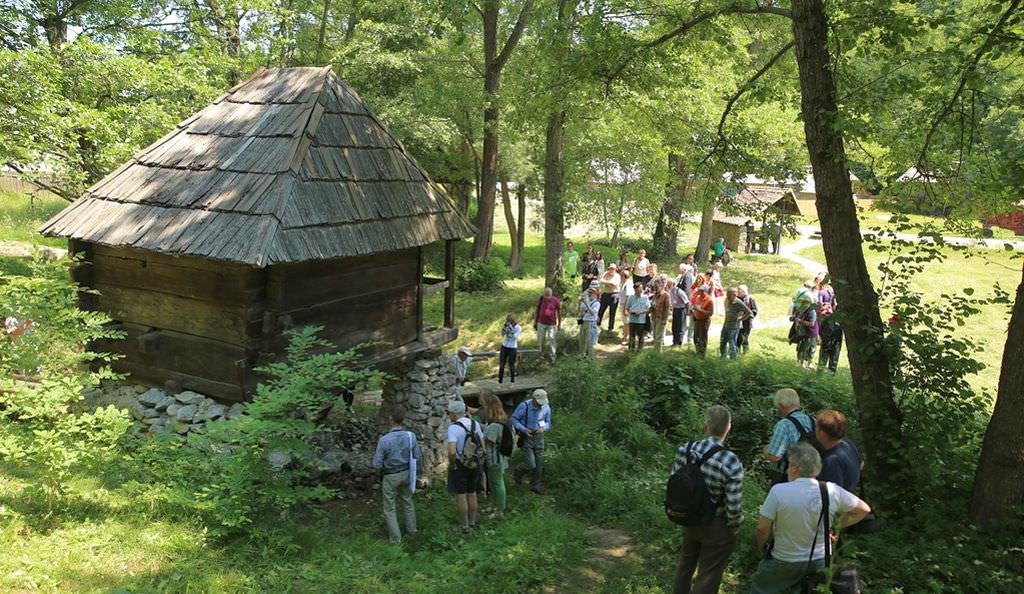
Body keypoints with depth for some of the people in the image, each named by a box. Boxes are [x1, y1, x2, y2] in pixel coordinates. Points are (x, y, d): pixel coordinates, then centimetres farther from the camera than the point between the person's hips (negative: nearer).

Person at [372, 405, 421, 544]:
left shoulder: (384, 440, -29)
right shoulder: (411, 436, -17)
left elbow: (377, 464, -21)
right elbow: (416, 457, -4)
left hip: (390, 476, -4)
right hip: (405, 473, 4)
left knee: (389, 507, 15)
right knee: (407, 501, 27)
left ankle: (395, 537, 23)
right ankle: (411, 528, 43)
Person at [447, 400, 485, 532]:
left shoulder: (453, 428, -22)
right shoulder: (475, 424, -1)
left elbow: (452, 452, -32)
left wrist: (452, 465, -16)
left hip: (459, 465, -6)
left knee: (461, 495, 8)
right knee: (472, 493, 19)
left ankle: (464, 526, 19)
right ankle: (472, 522, 32)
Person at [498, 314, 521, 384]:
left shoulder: (518, 328, -11)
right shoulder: (507, 325, 0)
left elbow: (514, 337, -19)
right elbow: (503, 334, -5)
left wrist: (511, 329, -27)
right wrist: (505, 326, -16)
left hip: (512, 348, -3)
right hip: (504, 346, 3)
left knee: (511, 364, 3)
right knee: (501, 364, 2)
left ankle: (512, 378, 22)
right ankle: (500, 379, 11)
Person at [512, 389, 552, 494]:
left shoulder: (546, 408, -8)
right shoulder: (524, 406, -21)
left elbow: (548, 422, 6)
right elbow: (514, 418, -8)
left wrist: (543, 428, -17)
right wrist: (523, 429, -22)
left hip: (539, 437, 4)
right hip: (526, 437, -4)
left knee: (539, 463, 8)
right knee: (530, 465, -7)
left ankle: (536, 486, 29)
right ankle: (518, 472, 27)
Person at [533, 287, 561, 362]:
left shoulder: (556, 301, -9)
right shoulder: (541, 299, -5)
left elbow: (559, 312, 1)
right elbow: (536, 311, 5)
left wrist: (559, 323, 5)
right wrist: (535, 322, 7)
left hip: (551, 324, -2)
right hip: (541, 323, 2)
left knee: (552, 340, 2)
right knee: (540, 340, 12)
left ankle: (552, 356, 14)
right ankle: (540, 353, 28)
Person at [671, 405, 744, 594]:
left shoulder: (685, 450, -14)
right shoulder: (731, 463, -29)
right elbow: (734, 508, -23)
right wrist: (733, 528, -1)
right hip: (716, 527, -5)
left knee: (686, 563, 29)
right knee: (707, 578, 15)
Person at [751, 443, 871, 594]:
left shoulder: (779, 491, -26)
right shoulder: (832, 491, -16)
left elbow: (763, 528, -19)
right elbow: (864, 510, -1)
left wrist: (761, 548, 0)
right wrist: (836, 525, 5)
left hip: (784, 563, -3)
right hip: (819, 561, 3)